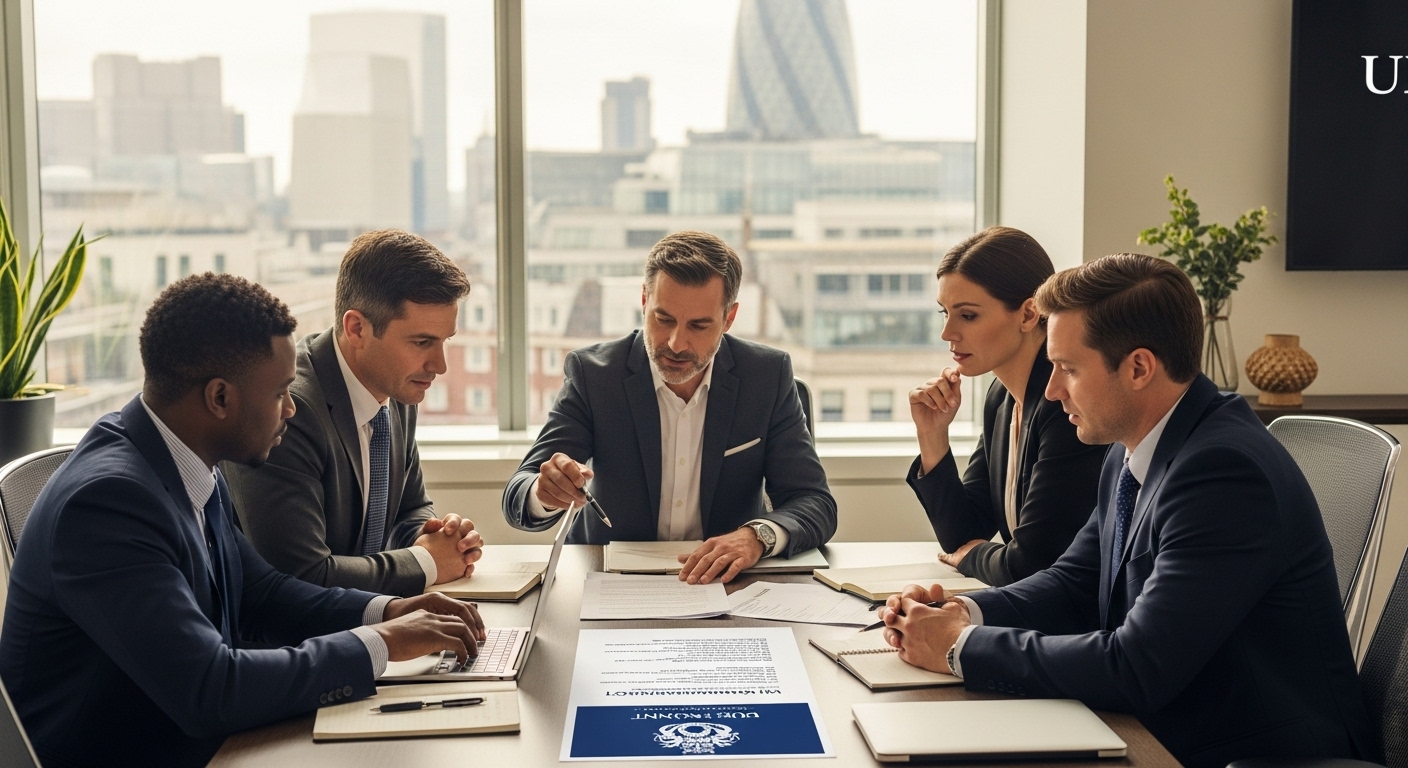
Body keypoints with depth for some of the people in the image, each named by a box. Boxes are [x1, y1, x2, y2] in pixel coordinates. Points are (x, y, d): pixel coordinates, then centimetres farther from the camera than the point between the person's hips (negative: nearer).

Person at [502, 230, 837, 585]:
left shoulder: (769, 376, -5)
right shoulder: (592, 372, -8)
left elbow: (816, 504, -6)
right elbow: (518, 499, -11)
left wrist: (757, 536, -27)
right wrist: (545, 493, -35)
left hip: (728, 582, 0)